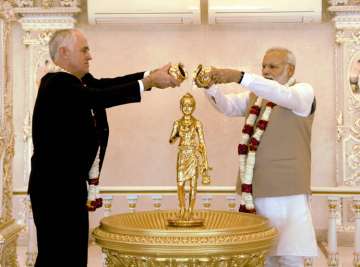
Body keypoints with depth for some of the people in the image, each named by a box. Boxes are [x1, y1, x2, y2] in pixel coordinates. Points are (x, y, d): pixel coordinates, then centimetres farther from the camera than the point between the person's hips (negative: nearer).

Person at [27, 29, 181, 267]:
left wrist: (154, 74, -6)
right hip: (55, 186, -10)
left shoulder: (80, 81, 12)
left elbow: (106, 84, 3)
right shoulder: (56, 83, -17)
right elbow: (100, 98, -26)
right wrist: (149, 82, -23)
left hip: (72, 184, 10)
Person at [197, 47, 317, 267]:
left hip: (286, 190, -5)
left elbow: (282, 95, -23)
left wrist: (240, 76, -33)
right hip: (255, 189, 6)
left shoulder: (304, 92, -1)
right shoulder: (255, 95, 18)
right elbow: (227, 105, 3)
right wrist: (210, 85, -18)